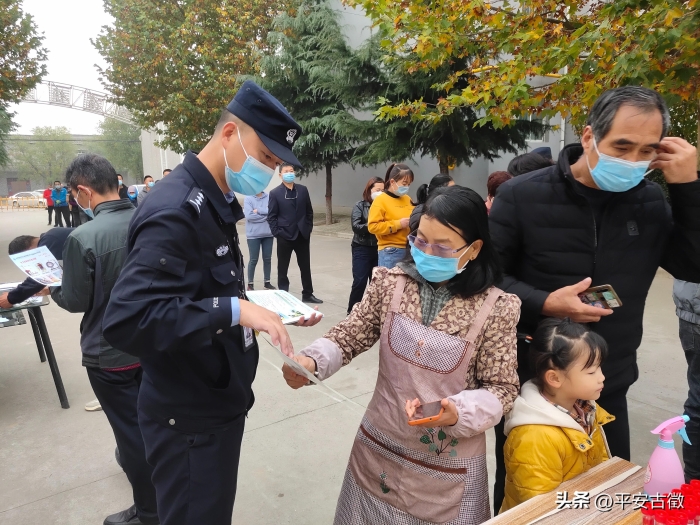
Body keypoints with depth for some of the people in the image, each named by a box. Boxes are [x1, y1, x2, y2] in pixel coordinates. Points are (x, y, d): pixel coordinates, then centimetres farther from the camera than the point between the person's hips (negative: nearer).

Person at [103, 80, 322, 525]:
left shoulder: (212, 203, 8)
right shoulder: (176, 210, -24)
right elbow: (126, 320, -32)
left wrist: (255, 307, 3)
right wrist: (234, 310, -33)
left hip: (218, 403, 9)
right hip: (190, 420, -9)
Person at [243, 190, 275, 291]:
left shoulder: (269, 196, 0)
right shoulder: (248, 199, -6)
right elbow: (249, 216, -17)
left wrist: (258, 211, -15)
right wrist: (266, 214, -12)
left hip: (268, 233, 3)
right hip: (253, 234, -3)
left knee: (267, 259, 11)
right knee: (253, 260, 3)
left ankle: (267, 282, 24)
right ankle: (250, 283, 16)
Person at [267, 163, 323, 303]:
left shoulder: (303, 190, 6)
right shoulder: (275, 193, -4)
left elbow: (309, 211, 10)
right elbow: (271, 217, -4)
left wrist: (308, 228, 3)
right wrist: (277, 233, -12)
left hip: (302, 235, 3)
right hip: (285, 236, -3)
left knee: (305, 266, 11)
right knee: (283, 268, 6)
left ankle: (307, 294, 23)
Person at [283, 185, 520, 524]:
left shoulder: (495, 308, -14)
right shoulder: (391, 283, -7)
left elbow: (501, 388, -8)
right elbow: (348, 337, -2)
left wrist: (459, 413, -26)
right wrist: (311, 361, -21)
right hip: (378, 449, 3)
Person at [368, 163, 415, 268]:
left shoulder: (407, 199, 12)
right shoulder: (380, 200, -7)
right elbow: (373, 227, -15)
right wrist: (398, 224, -17)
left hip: (409, 249, 6)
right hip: (391, 252, -6)